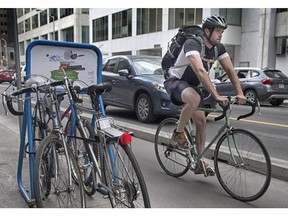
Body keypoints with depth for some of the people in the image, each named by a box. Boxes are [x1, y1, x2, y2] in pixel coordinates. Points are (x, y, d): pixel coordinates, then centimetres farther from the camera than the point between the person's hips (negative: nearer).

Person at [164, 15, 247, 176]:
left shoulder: (219, 48, -2)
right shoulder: (192, 44, -26)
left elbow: (230, 70, -4)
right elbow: (200, 70, -39)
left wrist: (240, 93, -16)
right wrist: (216, 95, -45)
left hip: (191, 85, 7)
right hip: (175, 81, -7)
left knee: (201, 120, -2)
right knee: (195, 99, -38)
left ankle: (200, 162, 9)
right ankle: (178, 133, -14)